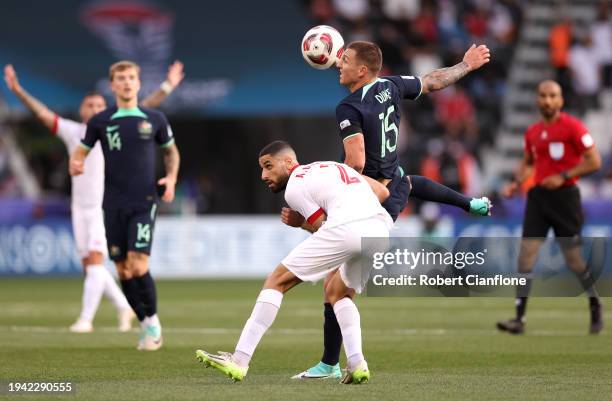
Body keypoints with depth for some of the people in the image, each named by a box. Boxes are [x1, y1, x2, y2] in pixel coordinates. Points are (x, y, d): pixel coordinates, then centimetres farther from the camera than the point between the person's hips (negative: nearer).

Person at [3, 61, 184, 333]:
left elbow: (144, 109, -5)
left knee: (95, 260, -14)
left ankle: (86, 319, -17)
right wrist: (18, 91, -5)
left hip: (106, 206, -4)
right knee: (89, 265, 6)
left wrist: (167, 87, -14)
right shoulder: (72, 132, 7)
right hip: (80, 207, 4)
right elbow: (42, 113, 3)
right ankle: (123, 306, 24)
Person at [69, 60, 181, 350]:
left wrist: (171, 178, 2)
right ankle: (145, 326, 20)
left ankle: (153, 321, 5)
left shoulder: (154, 119, 4)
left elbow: (170, 150, 19)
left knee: (138, 266, -15)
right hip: (113, 206, 2)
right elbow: (80, 152, 11)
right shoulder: (100, 122, 3)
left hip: (144, 203, -2)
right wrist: (75, 164, -13)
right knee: (123, 271, 2)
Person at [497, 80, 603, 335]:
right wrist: (517, 183, 8)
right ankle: (519, 318, -8)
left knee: (574, 258, 0)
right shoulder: (532, 132, 11)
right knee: (526, 255, -6)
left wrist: (563, 176, -17)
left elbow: (594, 161, -9)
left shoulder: (572, 127, -7)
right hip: (538, 196, 5)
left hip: (564, 195, -5)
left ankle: (595, 308, 24)